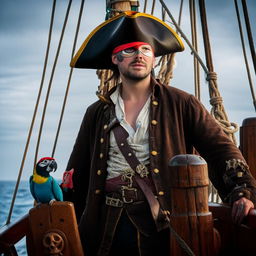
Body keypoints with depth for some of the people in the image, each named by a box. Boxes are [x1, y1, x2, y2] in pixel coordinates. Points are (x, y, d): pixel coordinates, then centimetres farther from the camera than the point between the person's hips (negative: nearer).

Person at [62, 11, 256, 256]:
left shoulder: (181, 104, 3)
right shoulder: (97, 113, 11)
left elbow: (220, 149, -2)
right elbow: (77, 172, 14)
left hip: (163, 227, -2)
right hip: (106, 227, 2)